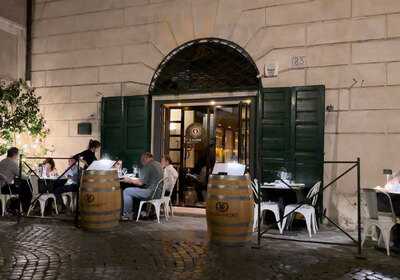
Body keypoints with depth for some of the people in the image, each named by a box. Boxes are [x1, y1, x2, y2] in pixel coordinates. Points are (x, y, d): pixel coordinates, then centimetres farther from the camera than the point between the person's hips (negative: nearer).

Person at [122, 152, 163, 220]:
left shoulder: (148, 166, -14)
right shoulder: (157, 164, 14)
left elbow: (141, 183, -16)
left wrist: (129, 180, -2)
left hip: (152, 193, -10)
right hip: (158, 192, 10)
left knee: (126, 191, -3)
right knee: (134, 190, 27)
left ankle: (128, 215, 5)